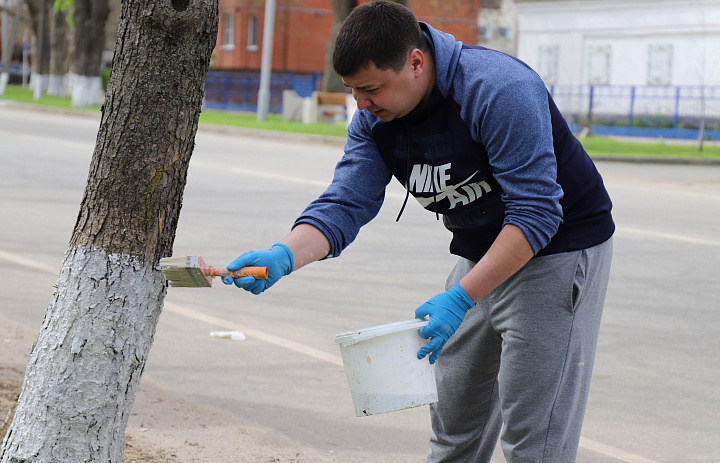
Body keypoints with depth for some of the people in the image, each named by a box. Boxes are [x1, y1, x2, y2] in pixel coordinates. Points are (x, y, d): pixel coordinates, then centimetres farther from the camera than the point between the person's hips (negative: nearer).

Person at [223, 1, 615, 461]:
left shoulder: (501, 91, -30)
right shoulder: (374, 118, -7)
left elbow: (534, 214, -31)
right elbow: (345, 204, -12)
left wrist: (461, 298, -37)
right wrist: (284, 255, -32)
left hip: (557, 251, -7)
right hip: (480, 254, 7)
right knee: (454, 418, 12)